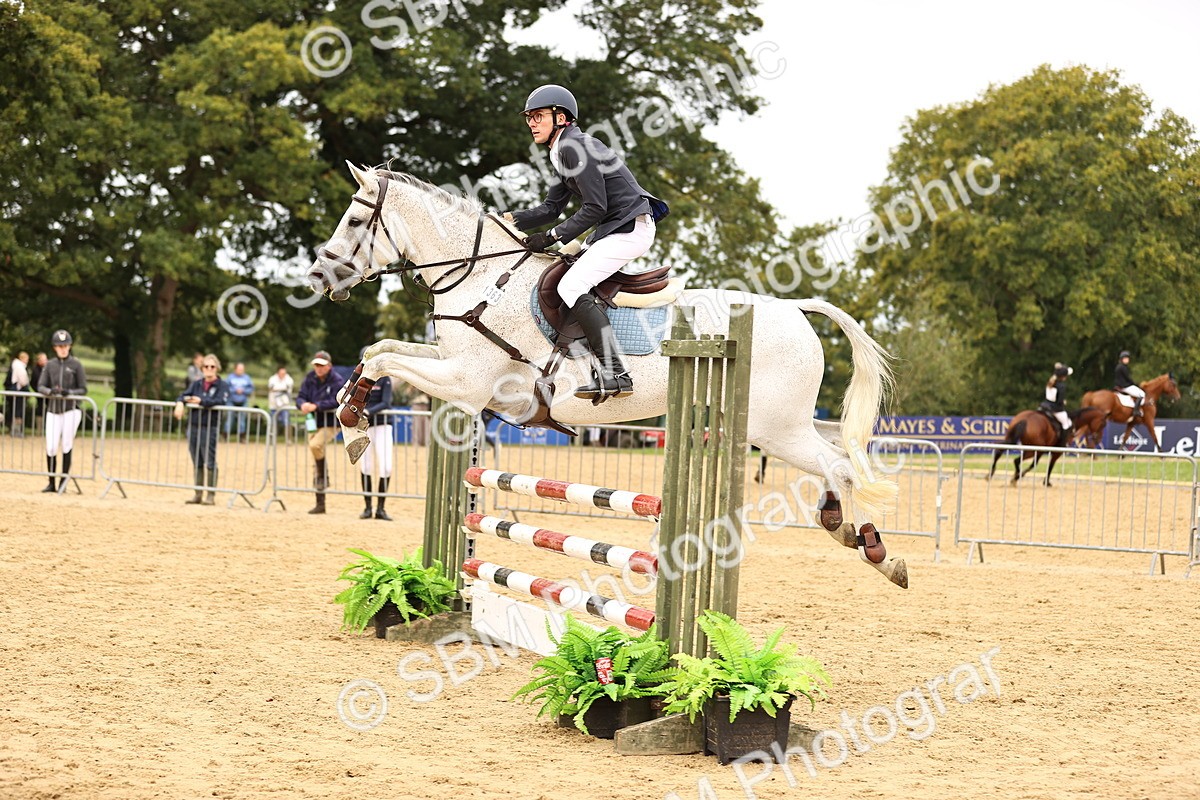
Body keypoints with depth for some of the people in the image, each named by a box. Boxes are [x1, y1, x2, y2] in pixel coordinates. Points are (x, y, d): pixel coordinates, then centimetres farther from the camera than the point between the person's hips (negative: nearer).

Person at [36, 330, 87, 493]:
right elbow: (40, 386, 1)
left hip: (71, 410, -3)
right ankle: (51, 483, 7)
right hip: (53, 410, 3)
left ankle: (63, 482, 3)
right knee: (50, 447, -3)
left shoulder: (76, 365, -1)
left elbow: (83, 390, -2)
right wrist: (50, 391, -20)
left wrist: (69, 392, -21)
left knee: (66, 446, -5)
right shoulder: (50, 365, 7)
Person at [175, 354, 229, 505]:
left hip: (210, 428, -5)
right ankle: (197, 495, 17)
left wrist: (201, 401, -22)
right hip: (193, 427, 5)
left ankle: (211, 495, 2)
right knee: (197, 463, 10)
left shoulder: (222, 385, -1)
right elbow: (184, 395, 6)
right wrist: (180, 403, -16)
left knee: (210, 463, -4)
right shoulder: (197, 384, 15)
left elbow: (220, 401, -17)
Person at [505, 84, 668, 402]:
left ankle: (614, 374, -25)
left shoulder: (575, 147, -15)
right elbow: (551, 208, 18)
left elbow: (595, 208, -20)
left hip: (630, 228, -11)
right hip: (614, 228, 11)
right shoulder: (563, 152, 17)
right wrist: (511, 220, 5)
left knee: (571, 286, -20)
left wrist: (552, 237, -17)